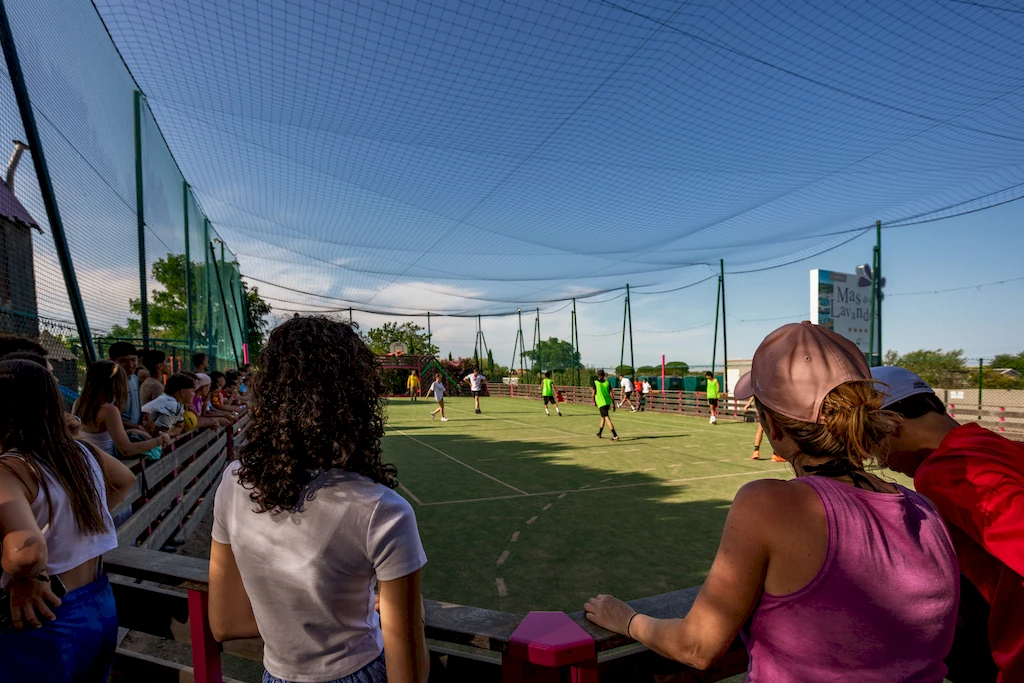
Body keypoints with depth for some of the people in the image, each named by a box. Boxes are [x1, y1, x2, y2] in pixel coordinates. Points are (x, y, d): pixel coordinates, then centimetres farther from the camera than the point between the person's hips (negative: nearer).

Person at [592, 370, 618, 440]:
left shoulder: (594, 383, -4)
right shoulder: (607, 382, 7)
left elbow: (593, 394, -6)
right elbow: (611, 394, 4)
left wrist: (594, 402, 11)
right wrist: (613, 404, 10)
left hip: (601, 403, -5)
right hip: (608, 402, 5)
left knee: (607, 418, -8)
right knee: (603, 417, 22)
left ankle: (615, 436, -17)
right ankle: (599, 433, 35)